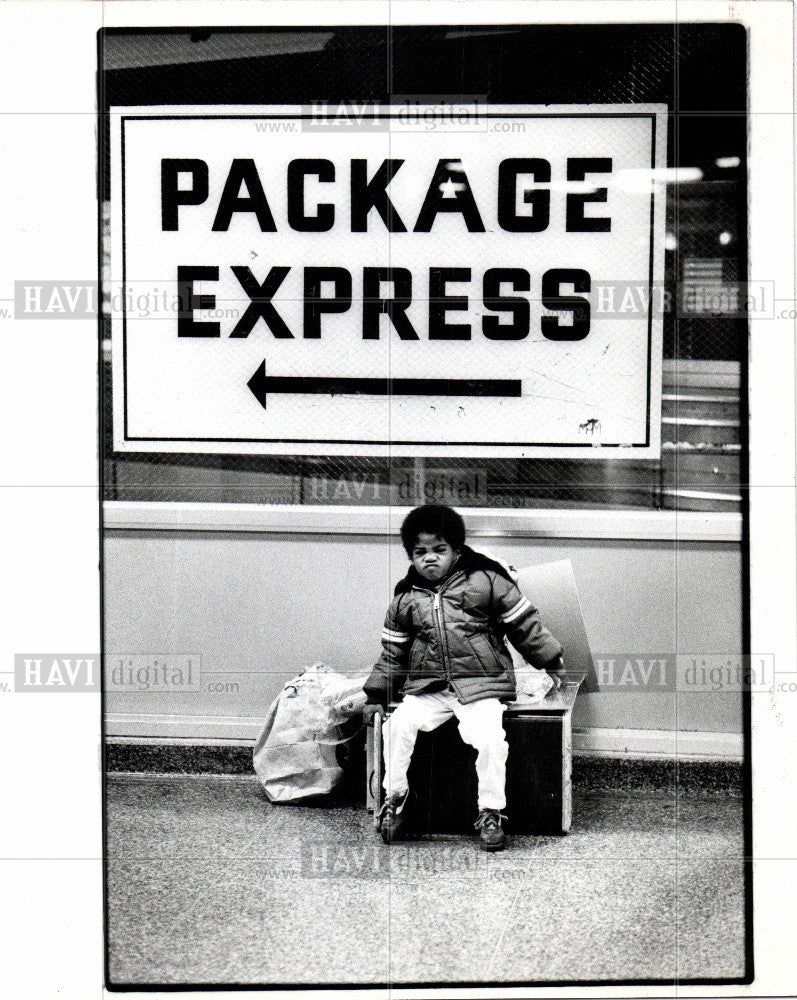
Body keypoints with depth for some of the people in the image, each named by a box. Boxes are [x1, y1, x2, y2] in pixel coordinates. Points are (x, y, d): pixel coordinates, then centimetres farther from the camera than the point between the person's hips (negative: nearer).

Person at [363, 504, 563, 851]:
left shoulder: (485, 581, 1)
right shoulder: (405, 598, 11)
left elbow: (524, 625, 8)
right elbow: (392, 652, 20)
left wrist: (551, 662, 11)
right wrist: (377, 695, 15)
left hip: (480, 685, -3)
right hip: (425, 688, 3)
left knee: (489, 737, -26)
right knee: (397, 726, -20)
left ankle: (491, 812, -7)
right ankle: (396, 796, 3)